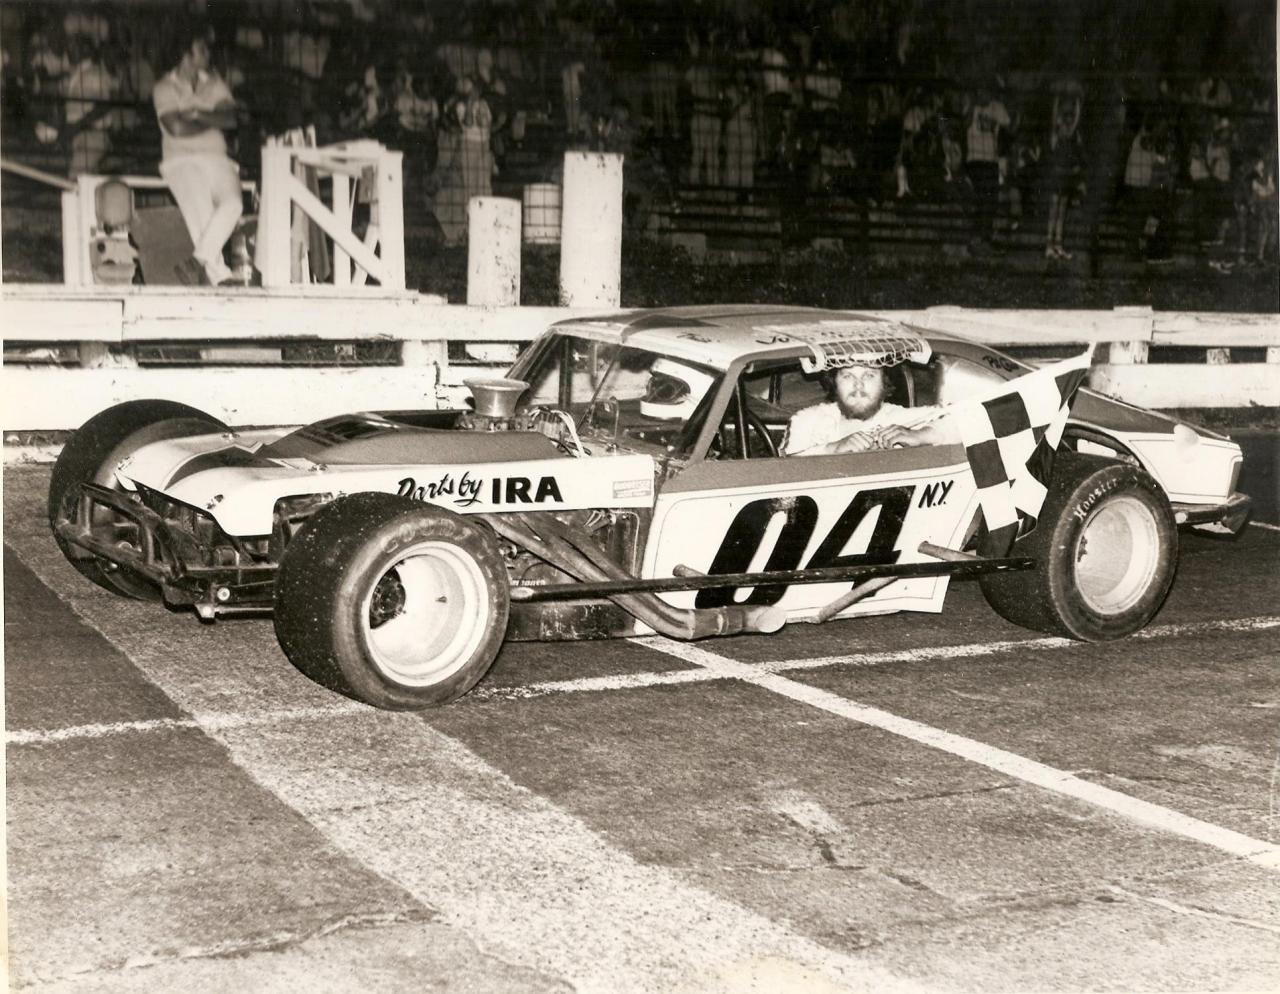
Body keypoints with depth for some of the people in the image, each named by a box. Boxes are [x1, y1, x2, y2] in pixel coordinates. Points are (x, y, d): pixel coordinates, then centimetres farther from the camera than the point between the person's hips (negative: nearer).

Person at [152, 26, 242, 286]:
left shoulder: (214, 82, 19)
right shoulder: (164, 88, 6)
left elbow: (230, 118, 5)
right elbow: (177, 128, -7)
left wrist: (197, 114, -5)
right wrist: (213, 121, 5)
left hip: (216, 158, 3)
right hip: (181, 160, -3)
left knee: (233, 203, -29)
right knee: (201, 211, -30)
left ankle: (198, 261, -30)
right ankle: (219, 276, -29)